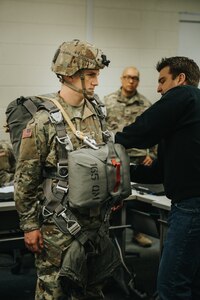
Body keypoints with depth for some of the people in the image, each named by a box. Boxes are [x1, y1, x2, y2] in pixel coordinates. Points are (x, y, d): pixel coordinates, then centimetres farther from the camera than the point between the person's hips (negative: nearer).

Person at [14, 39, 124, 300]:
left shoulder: (95, 112, 5)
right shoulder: (43, 120, -15)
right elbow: (26, 178, -12)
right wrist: (29, 225, -11)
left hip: (95, 219, 7)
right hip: (58, 225, -6)